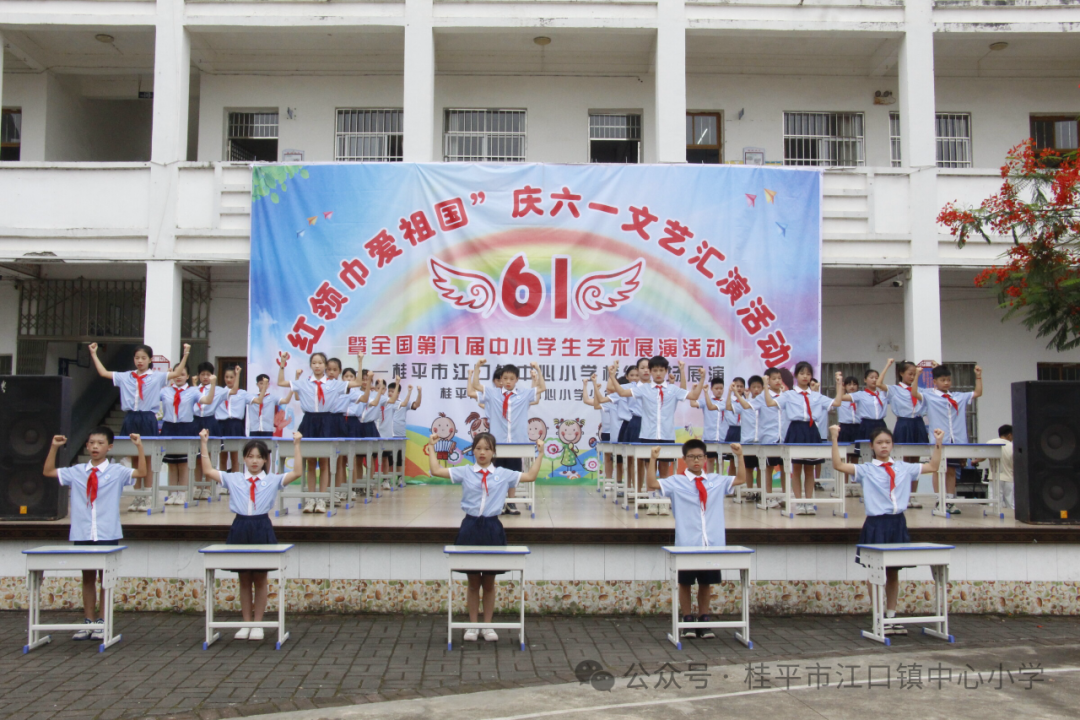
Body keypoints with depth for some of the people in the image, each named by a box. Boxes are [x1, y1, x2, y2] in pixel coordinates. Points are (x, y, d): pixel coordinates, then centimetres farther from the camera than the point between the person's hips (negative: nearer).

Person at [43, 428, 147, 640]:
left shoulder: (116, 472, -1)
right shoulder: (77, 472, 8)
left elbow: (141, 473, -14)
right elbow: (48, 472, 14)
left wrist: (140, 447, -20)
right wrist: (54, 447, 5)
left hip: (107, 535, -3)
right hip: (82, 534, 3)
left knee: (105, 577, 3)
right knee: (87, 577, 10)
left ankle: (102, 623, 11)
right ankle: (88, 621, 18)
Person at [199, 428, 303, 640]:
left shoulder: (273, 480, 1)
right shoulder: (234, 479, 6)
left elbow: (296, 473, -10)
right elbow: (208, 471, 2)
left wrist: (296, 445, -15)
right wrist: (203, 444, -3)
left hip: (262, 529, -1)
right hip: (240, 529, 2)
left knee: (260, 579, 6)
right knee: (244, 579, 9)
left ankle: (258, 624, 14)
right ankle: (246, 623, 18)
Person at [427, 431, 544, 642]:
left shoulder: (503, 474, 4)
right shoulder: (465, 472, 2)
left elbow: (530, 476, 4)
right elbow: (436, 471, -2)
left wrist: (540, 453, 3)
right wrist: (432, 447, 1)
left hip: (492, 529, 0)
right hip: (470, 527, 0)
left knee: (489, 582, 9)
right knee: (473, 582, 8)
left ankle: (487, 626, 20)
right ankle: (472, 625, 18)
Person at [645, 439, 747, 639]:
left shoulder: (716, 481, 9)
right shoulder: (676, 482, -1)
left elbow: (741, 479, 13)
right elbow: (652, 484, -10)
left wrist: (739, 456, 3)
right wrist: (653, 460, -18)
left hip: (712, 543, 3)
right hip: (686, 544, -3)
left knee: (707, 582, 12)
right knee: (685, 582, 6)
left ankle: (704, 620, 24)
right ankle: (687, 621, 18)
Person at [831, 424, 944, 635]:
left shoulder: (904, 468, 9)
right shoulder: (865, 470, -3)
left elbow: (932, 467, 18)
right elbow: (839, 465, -15)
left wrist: (938, 444, 11)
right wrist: (835, 440, -20)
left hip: (898, 523, 4)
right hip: (876, 524, -4)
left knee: (893, 572, 12)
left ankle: (891, 616, 22)